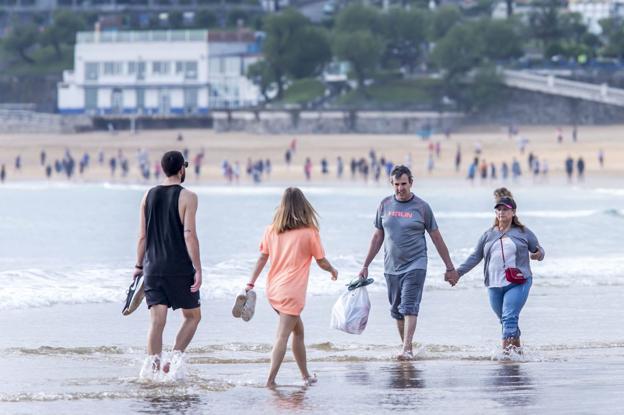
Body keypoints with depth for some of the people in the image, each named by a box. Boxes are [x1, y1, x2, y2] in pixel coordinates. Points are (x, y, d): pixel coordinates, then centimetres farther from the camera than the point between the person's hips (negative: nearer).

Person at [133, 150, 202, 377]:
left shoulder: (149, 196, 7)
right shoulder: (187, 197, -7)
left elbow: (142, 235, 8)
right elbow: (189, 235, -13)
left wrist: (139, 265, 15)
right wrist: (198, 269, -11)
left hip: (153, 267, 4)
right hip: (180, 269, -4)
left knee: (157, 320, 2)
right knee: (193, 316, 12)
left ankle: (152, 364, -10)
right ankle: (176, 357, -3)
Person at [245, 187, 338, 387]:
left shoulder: (271, 230, 5)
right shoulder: (309, 232, -6)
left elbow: (262, 258, 4)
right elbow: (321, 261, 3)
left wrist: (251, 284, 8)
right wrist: (332, 270, 23)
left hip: (273, 290, 6)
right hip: (292, 292, -6)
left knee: (298, 330, 21)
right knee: (282, 336, -8)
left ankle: (306, 376, 28)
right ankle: (270, 380, -16)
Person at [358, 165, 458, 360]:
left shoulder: (421, 207, -1)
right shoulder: (385, 205, 7)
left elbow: (436, 238, 4)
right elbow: (378, 237, 15)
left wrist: (450, 267, 6)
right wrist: (365, 265, 14)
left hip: (415, 265, -4)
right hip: (391, 267, 4)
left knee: (409, 307, -16)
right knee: (396, 311, 8)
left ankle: (407, 350, -22)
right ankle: (407, 348, 19)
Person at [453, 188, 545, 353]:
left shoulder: (523, 233, 6)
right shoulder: (488, 235, 14)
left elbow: (538, 250, 12)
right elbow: (475, 257, 16)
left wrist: (539, 254, -13)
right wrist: (458, 272, 8)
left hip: (518, 283, -4)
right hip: (495, 285, 4)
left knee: (509, 317, -18)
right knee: (505, 320, 10)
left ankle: (506, 350, -24)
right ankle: (516, 348, 25)